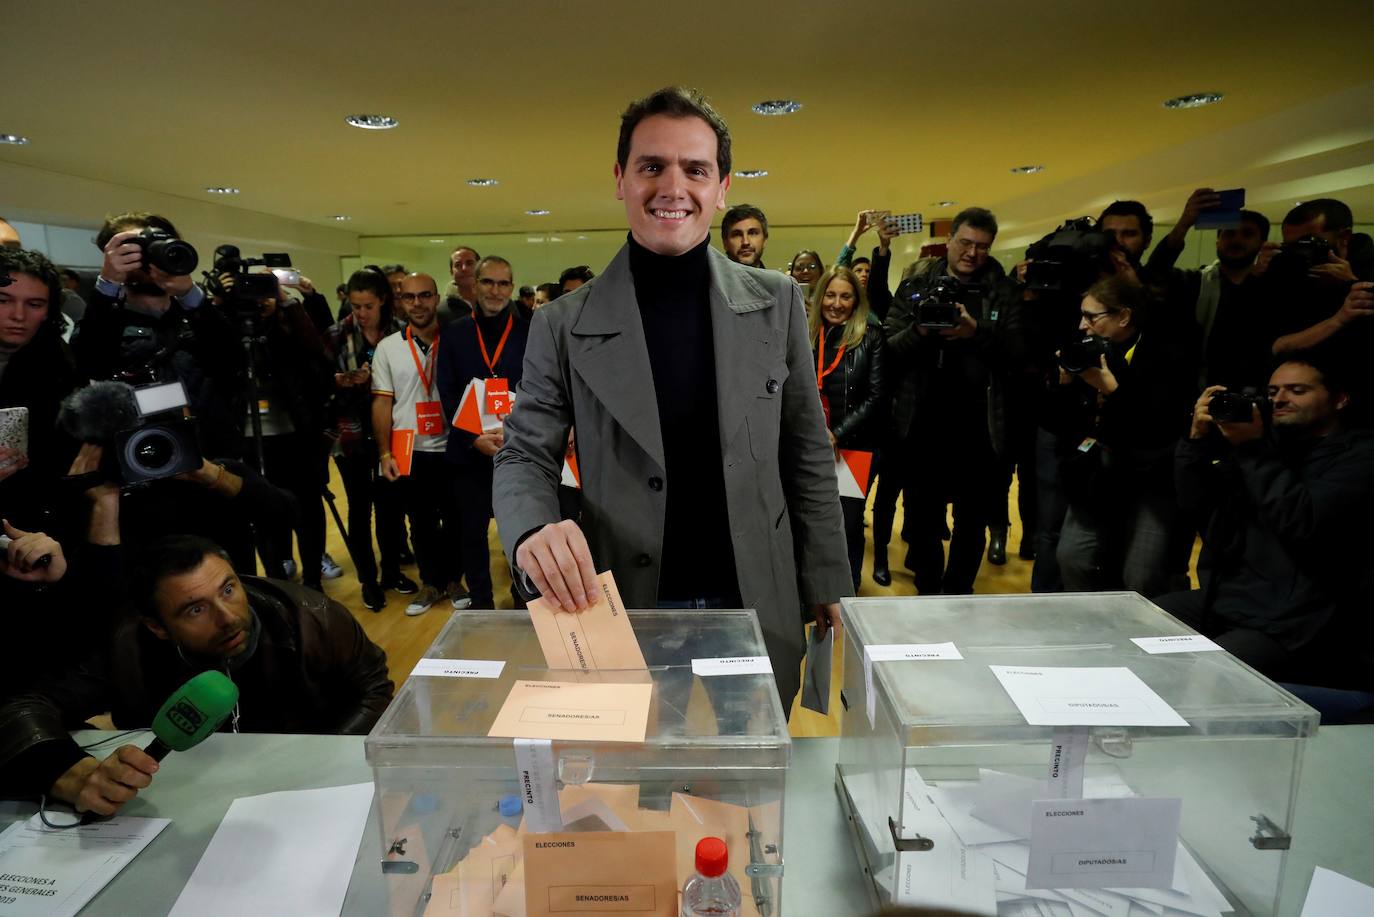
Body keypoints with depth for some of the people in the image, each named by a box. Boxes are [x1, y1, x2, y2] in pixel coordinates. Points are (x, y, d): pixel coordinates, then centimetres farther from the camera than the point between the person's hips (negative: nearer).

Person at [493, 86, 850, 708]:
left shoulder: (776, 304, 0)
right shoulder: (564, 326, -4)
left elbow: (808, 458, 4)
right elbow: (525, 456, -2)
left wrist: (826, 591, 3)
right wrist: (533, 531, -24)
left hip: (757, 612, 2)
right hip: (625, 615, -1)